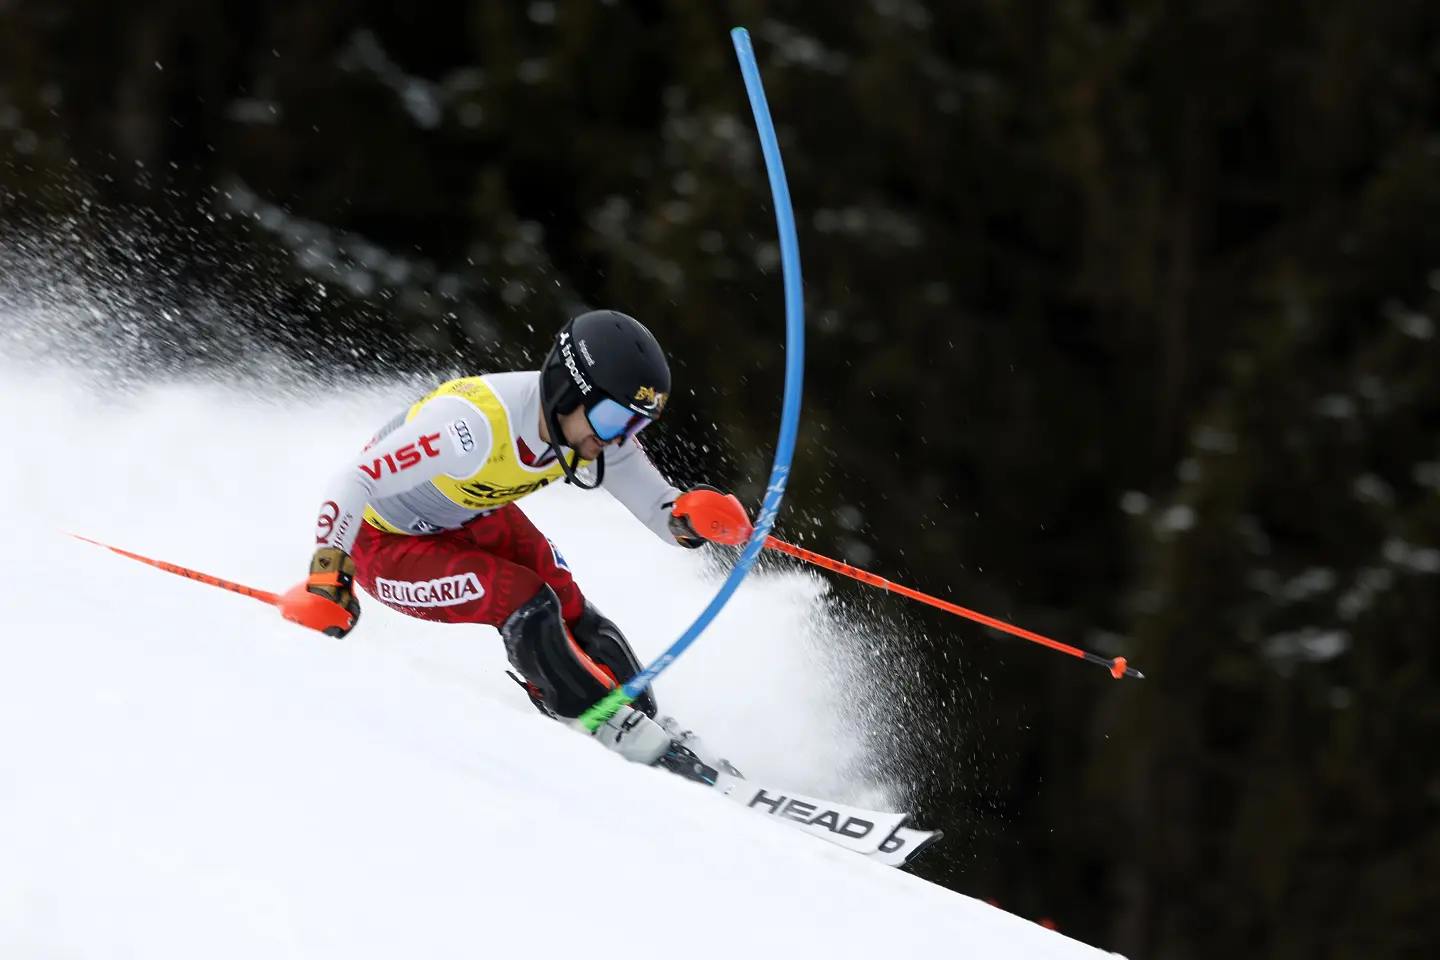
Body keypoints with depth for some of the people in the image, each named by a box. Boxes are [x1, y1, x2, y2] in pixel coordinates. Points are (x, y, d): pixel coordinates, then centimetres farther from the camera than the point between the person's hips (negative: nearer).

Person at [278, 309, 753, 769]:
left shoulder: (598, 425, -19)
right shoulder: (476, 421, -40)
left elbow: (661, 511, -13)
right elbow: (351, 484, -40)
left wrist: (694, 514, -36)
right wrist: (327, 579, -49)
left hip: (476, 520, 7)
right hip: (387, 541, -7)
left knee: (572, 615, -9)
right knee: (524, 603, -24)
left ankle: (645, 724, 7)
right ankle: (621, 736, -14)